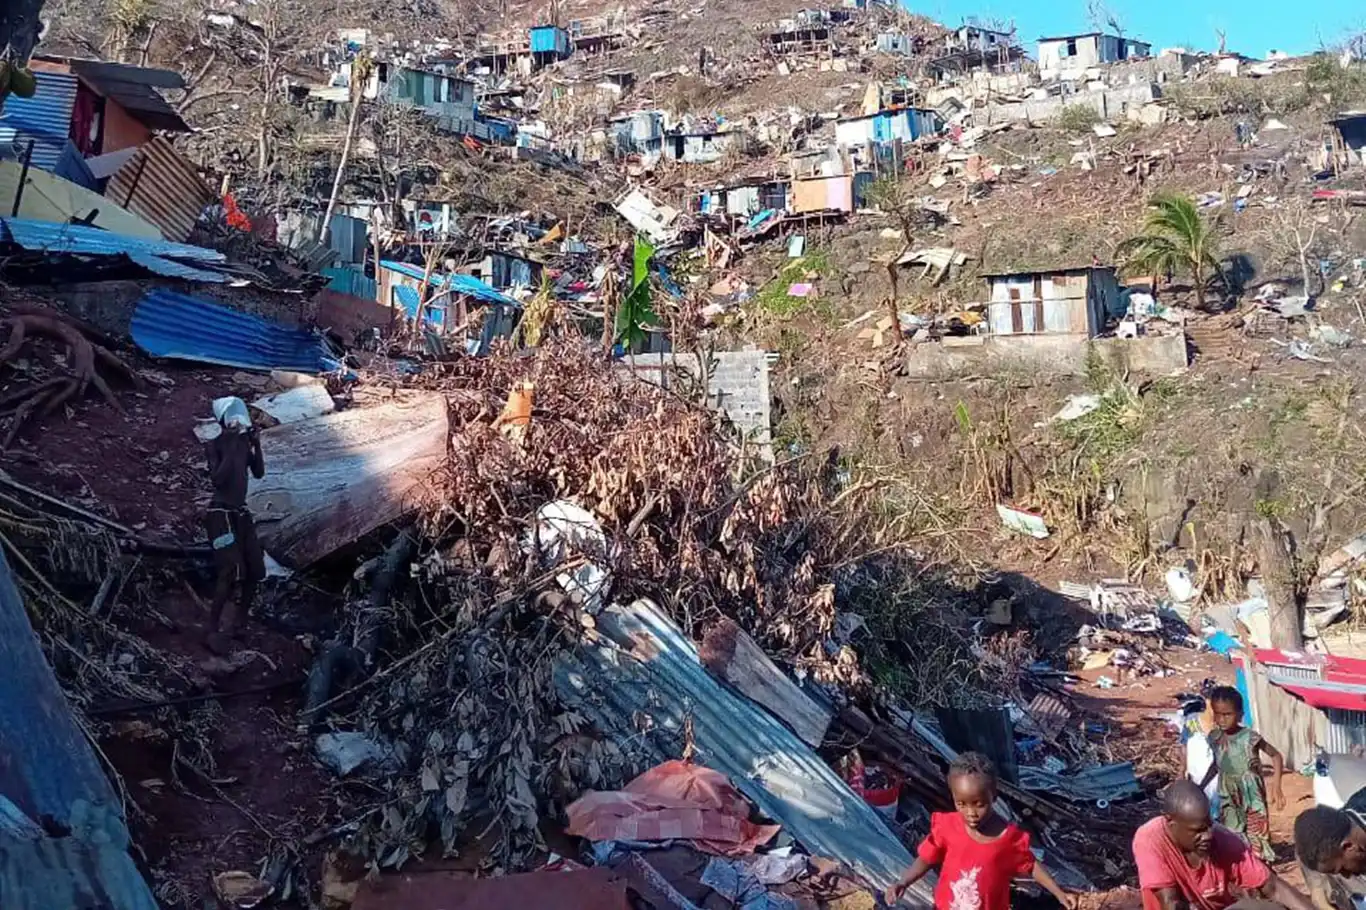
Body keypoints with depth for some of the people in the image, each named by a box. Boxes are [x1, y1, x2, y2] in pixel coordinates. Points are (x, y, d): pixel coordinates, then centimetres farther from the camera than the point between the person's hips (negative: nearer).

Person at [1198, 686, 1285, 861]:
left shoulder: (1249, 737, -17)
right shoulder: (1214, 737, -1)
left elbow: (1276, 756, -9)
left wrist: (1276, 786, -17)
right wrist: (1200, 787, 17)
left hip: (1251, 798, -5)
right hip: (1228, 800, 5)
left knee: (1256, 840, 0)